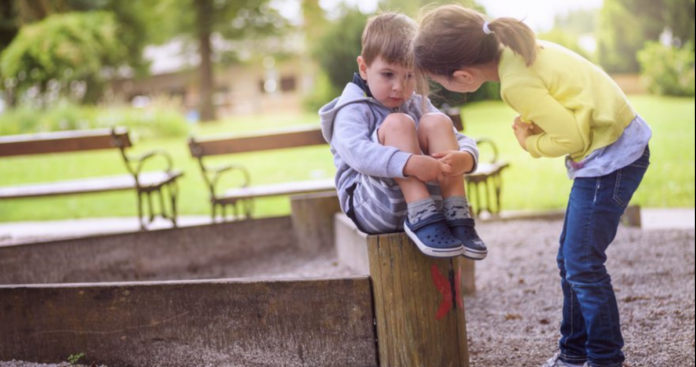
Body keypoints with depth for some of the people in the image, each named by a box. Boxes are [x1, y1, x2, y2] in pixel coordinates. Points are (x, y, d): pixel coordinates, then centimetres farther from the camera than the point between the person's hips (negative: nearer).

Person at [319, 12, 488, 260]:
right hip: (372, 206, -5)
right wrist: (409, 163, -42)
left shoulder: (419, 105, 15)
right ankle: (421, 220, -33)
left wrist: (464, 158, -22)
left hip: (427, 196, 5)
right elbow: (355, 151, -26)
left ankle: (457, 217, -25)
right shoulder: (353, 110, -4)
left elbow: (463, 142, 4)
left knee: (436, 122, -13)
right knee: (397, 123, -23)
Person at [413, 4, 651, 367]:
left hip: (611, 156, -10)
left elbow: (573, 137, -22)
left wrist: (530, 143, -6)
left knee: (582, 264, -5)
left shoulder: (517, 83, -25)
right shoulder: (517, 48, 2)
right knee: (571, 259, 15)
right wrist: (536, 125, -2)